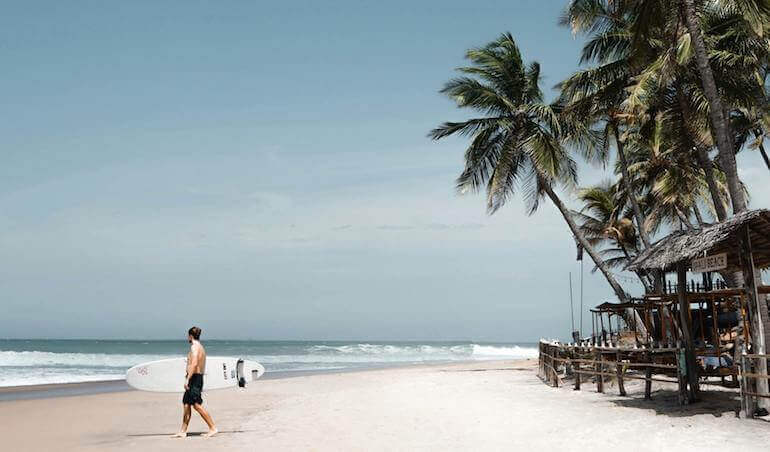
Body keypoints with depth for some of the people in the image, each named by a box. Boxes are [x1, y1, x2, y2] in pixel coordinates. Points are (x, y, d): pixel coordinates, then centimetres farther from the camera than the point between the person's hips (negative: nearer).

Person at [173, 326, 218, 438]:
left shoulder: (194, 346, -12)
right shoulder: (201, 347, 18)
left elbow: (194, 364, -24)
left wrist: (187, 379, -26)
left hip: (194, 378, -10)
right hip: (199, 377, 10)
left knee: (197, 405, -10)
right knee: (186, 403, 13)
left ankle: (213, 428, -9)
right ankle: (183, 431, 17)